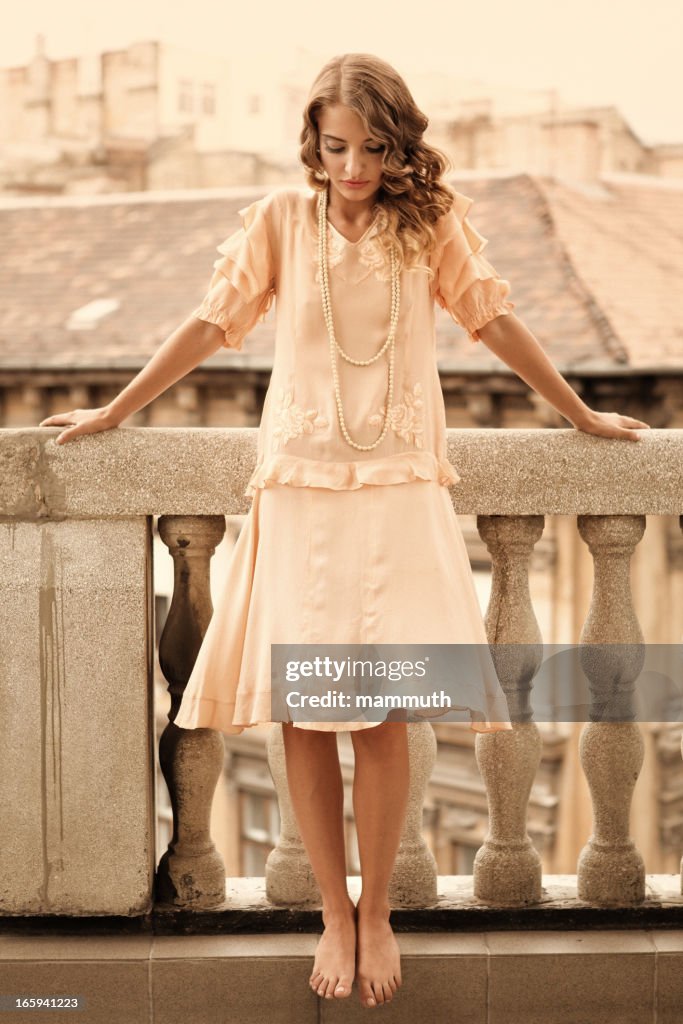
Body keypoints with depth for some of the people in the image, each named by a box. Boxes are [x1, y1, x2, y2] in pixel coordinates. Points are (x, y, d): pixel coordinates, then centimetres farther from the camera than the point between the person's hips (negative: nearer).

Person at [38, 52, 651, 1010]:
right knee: (304, 710, 0)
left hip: (398, 491, 0)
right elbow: (212, 324, 7)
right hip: (300, 490, 1)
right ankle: (335, 913, 16)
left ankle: (377, 911, 14)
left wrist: (582, 414, 17)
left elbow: (494, 320, 10)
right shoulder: (280, 220, 1)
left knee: (381, 711, -4)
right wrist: (111, 413, 9)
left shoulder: (432, 221, 2)